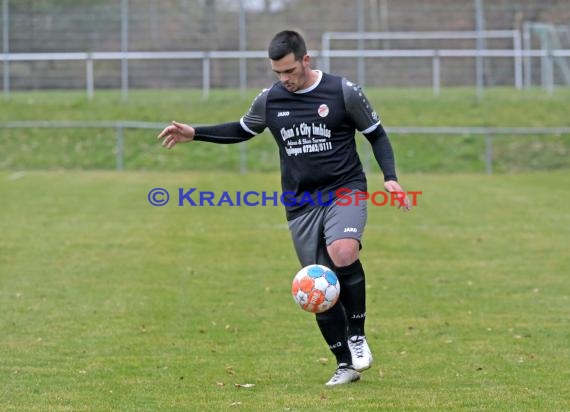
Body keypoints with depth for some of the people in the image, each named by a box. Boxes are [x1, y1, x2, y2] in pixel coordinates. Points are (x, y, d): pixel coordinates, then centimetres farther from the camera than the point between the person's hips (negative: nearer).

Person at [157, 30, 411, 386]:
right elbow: (243, 130, 22)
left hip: (345, 191, -4)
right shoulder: (269, 100, 3)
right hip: (301, 204, 4)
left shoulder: (343, 92, -7)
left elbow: (376, 134, 3)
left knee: (343, 253, -32)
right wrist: (195, 134, 13)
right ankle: (346, 365, 15)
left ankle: (357, 337, -13)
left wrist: (390, 177, -10)